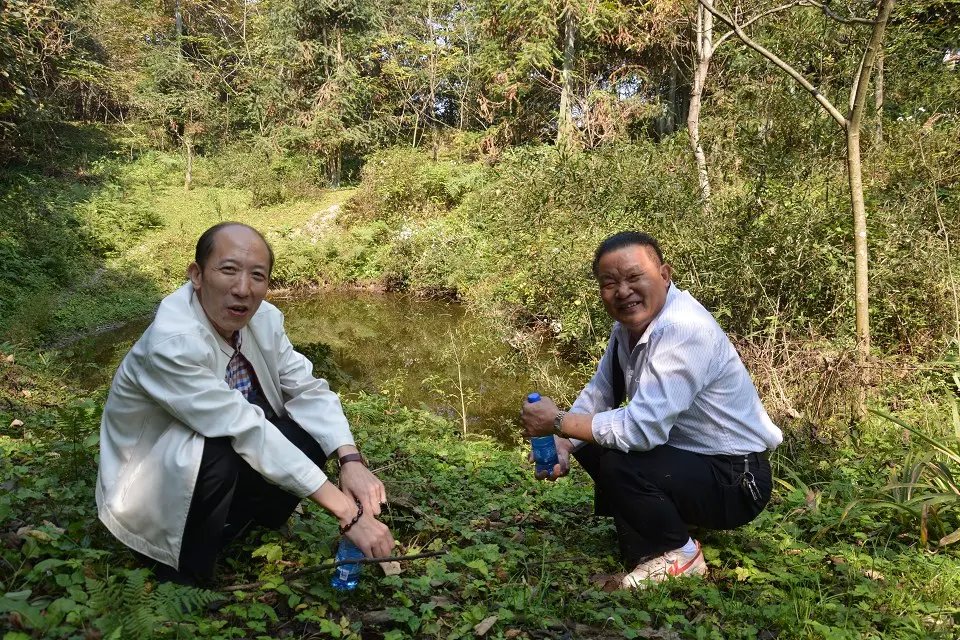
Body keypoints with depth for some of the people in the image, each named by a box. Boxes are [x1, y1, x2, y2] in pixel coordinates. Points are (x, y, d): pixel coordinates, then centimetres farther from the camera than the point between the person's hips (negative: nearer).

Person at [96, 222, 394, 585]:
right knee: (218, 457, -35)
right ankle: (184, 574, -8)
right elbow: (248, 433, -36)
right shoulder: (171, 344, -32)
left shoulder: (264, 318, -11)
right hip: (149, 487, -6)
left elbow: (308, 390, -8)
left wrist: (351, 460, -28)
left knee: (311, 431, -14)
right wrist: (347, 512, -35)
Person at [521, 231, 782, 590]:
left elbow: (643, 428, -33)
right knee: (586, 441, 4)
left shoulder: (683, 329, -28)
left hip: (735, 482, -9)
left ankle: (677, 555, -2)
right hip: (688, 453, 9)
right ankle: (640, 531, 15)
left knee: (619, 464, -29)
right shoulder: (630, 321, -1)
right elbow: (598, 394, 8)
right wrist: (563, 442, -10)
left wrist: (558, 422, -22)